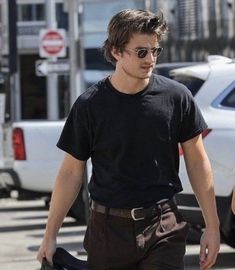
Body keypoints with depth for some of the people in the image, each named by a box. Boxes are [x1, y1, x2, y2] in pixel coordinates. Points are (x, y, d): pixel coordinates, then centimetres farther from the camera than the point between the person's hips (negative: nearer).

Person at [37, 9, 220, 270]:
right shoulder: (89, 105, -2)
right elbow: (71, 172, 3)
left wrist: (212, 226, 2)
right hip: (108, 229, 1)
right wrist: (50, 236, 1)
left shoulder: (176, 97, -1)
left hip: (163, 229, 0)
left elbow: (197, 163, 5)